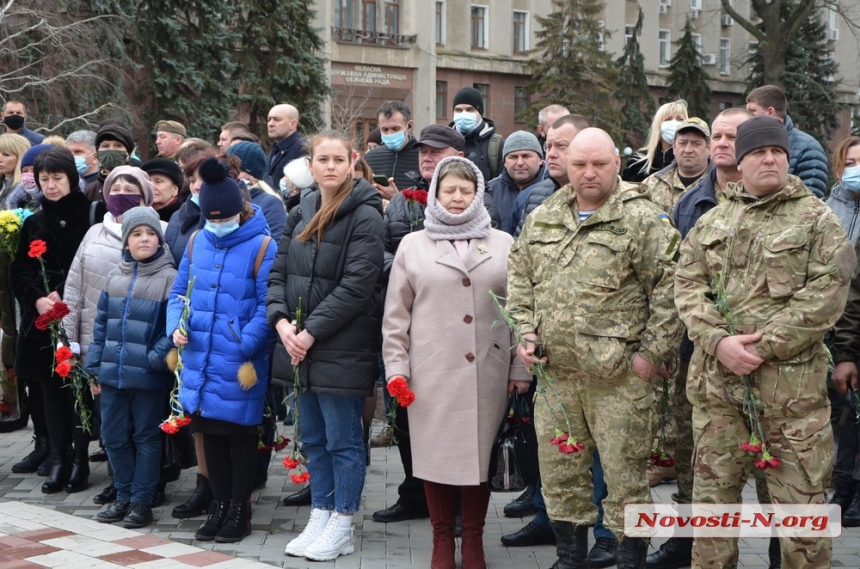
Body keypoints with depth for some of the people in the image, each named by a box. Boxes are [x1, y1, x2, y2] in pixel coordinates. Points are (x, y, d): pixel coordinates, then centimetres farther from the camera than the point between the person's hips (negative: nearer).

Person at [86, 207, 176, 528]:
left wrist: (156, 358, -18)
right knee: (113, 436, 10)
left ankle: (142, 502, 14)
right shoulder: (115, 276, 9)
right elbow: (101, 324, 12)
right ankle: (124, 497, 24)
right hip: (112, 373, 5)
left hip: (149, 377, -5)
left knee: (146, 437, 6)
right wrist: (95, 366, 10)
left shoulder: (169, 278, -6)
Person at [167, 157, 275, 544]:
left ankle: (239, 511, 19)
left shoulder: (261, 246, -9)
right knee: (211, 434, 14)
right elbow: (179, 291, 15)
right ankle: (219, 507, 27)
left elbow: (267, 305, -12)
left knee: (239, 436, 5)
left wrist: (245, 346, -20)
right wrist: (176, 326, -3)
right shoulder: (197, 242, 9)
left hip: (241, 366, -5)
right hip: (200, 361, 5)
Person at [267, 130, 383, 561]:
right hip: (299, 344, 7)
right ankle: (320, 516, 26)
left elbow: (357, 285, -17)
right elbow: (279, 271, 11)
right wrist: (281, 320, -7)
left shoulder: (364, 215, -10)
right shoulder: (301, 213, 12)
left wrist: (311, 331, -17)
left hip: (342, 346, -7)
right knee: (313, 438, 15)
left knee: (343, 441, 1)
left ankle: (341, 528, 12)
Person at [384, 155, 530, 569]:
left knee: (481, 452, 4)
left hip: (487, 371, 0)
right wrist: (396, 367, 1)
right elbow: (396, 314, 7)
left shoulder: (503, 245, 9)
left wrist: (521, 368, 3)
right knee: (436, 453, 2)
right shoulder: (413, 245, 8)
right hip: (432, 371, 0)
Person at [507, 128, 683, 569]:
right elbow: (519, 279, 18)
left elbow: (668, 289, -10)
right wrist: (523, 331, 5)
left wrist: (652, 352, -13)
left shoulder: (642, 220, -6)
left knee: (625, 478, 0)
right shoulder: (542, 219, 12)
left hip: (618, 377, -5)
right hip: (555, 372, 6)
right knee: (559, 474, 14)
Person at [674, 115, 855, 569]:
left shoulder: (817, 219, 2)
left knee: (801, 497, -1)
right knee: (712, 490, 12)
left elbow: (827, 293, -8)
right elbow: (688, 287, 6)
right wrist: (719, 342, -11)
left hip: (792, 382, -3)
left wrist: (764, 345, -14)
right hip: (716, 381, 4)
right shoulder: (711, 223, 14)